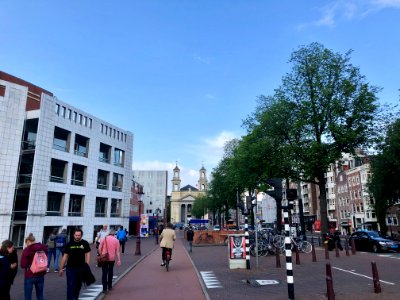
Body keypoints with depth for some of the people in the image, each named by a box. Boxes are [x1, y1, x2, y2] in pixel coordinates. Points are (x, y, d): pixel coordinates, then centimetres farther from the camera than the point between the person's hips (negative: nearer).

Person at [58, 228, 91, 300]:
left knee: (78, 285, 18)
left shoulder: (85, 243, -5)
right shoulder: (69, 244, -2)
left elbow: (88, 254, -3)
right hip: (70, 268, -1)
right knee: (70, 286, -4)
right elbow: (65, 256, 4)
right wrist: (61, 268, 4)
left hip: (81, 269, 1)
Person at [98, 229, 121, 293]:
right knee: (110, 272, 19)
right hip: (112, 258, 1)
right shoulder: (116, 240, -1)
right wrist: (119, 260, -1)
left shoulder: (104, 239, -2)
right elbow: (117, 251, -3)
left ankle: (104, 288, 1)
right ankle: (109, 286, 29)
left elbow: (99, 248, -5)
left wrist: (101, 255, 10)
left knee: (104, 273, 4)